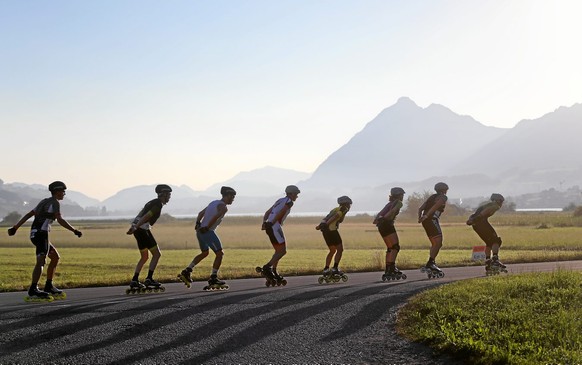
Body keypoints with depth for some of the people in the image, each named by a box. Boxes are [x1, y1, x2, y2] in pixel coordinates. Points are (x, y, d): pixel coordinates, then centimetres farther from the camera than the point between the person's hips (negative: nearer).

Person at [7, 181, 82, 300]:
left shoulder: (44, 202, 22)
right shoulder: (55, 202, -5)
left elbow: (28, 215, 20)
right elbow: (60, 220, -20)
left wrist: (15, 228, 19)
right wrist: (74, 230, -16)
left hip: (35, 234, 10)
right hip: (41, 233, -10)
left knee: (56, 257, 18)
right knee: (41, 261, -22)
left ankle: (49, 287, 19)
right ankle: (33, 290, -34)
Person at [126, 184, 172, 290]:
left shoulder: (153, 202, 21)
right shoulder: (158, 204, -9)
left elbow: (141, 215, 21)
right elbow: (146, 216, -18)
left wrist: (133, 227, 19)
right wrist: (135, 227, -24)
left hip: (138, 229, 10)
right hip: (143, 229, -10)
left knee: (144, 257, 17)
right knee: (157, 254, -3)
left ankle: (134, 280, 12)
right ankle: (149, 279, -9)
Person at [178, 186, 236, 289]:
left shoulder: (214, 203, 21)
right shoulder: (223, 207, -7)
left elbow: (201, 213, 18)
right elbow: (215, 217, -23)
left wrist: (198, 223, 6)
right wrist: (207, 227, -16)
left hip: (200, 231, 9)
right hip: (207, 232, -9)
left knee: (205, 253, 25)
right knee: (220, 253, -2)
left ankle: (186, 272, 21)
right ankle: (213, 279, -5)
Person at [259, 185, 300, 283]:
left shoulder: (280, 200, 24)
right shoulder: (289, 201, -2)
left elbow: (267, 213, 18)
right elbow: (281, 213, -18)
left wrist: (264, 223, 5)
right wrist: (272, 223, -19)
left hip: (269, 226, 9)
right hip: (275, 226, -9)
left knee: (279, 251, 18)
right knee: (283, 251, -5)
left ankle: (273, 271, 18)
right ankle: (267, 267, -15)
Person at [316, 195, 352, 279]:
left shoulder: (335, 209, 29)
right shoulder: (344, 209, 6)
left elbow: (326, 218, 14)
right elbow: (336, 216, -11)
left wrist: (321, 225, 3)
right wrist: (326, 224, -21)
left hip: (325, 230, 8)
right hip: (332, 229, -8)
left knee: (332, 250, 19)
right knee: (340, 249, 3)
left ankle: (326, 269, 13)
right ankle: (335, 268, -5)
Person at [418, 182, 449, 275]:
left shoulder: (432, 197, 25)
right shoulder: (443, 197, 2)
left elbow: (420, 209, 17)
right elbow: (435, 207, -16)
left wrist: (420, 218, 6)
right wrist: (426, 216, -22)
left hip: (426, 221, 8)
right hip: (432, 220, -8)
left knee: (435, 244, 15)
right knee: (438, 243, -10)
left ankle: (431, 264, 13)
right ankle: (430, 263, -19)